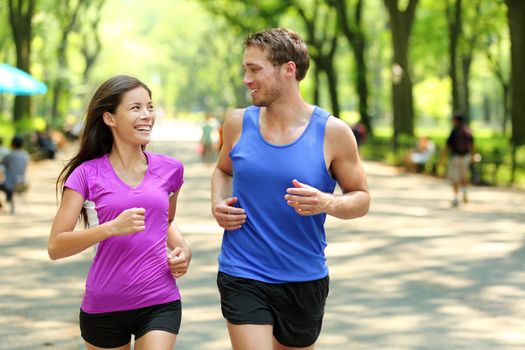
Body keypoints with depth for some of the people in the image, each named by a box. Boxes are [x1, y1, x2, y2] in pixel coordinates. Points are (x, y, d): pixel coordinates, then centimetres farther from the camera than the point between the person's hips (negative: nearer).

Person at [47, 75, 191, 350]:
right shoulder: (88, 174, -4)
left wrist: (182, 248, 5)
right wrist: (111, 227, -23)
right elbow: (55, 247, -11)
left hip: (160, 304, 1)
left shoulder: (169, 170, 5)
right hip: (103, 308, -1)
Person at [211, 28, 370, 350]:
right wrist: (218, 204, -2)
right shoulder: (238, 123, 0)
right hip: (243, 277, 0)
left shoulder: (332, 132, -8)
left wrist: (328, 203, -21)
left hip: (304, 280, 0)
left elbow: (361, 198, 0)